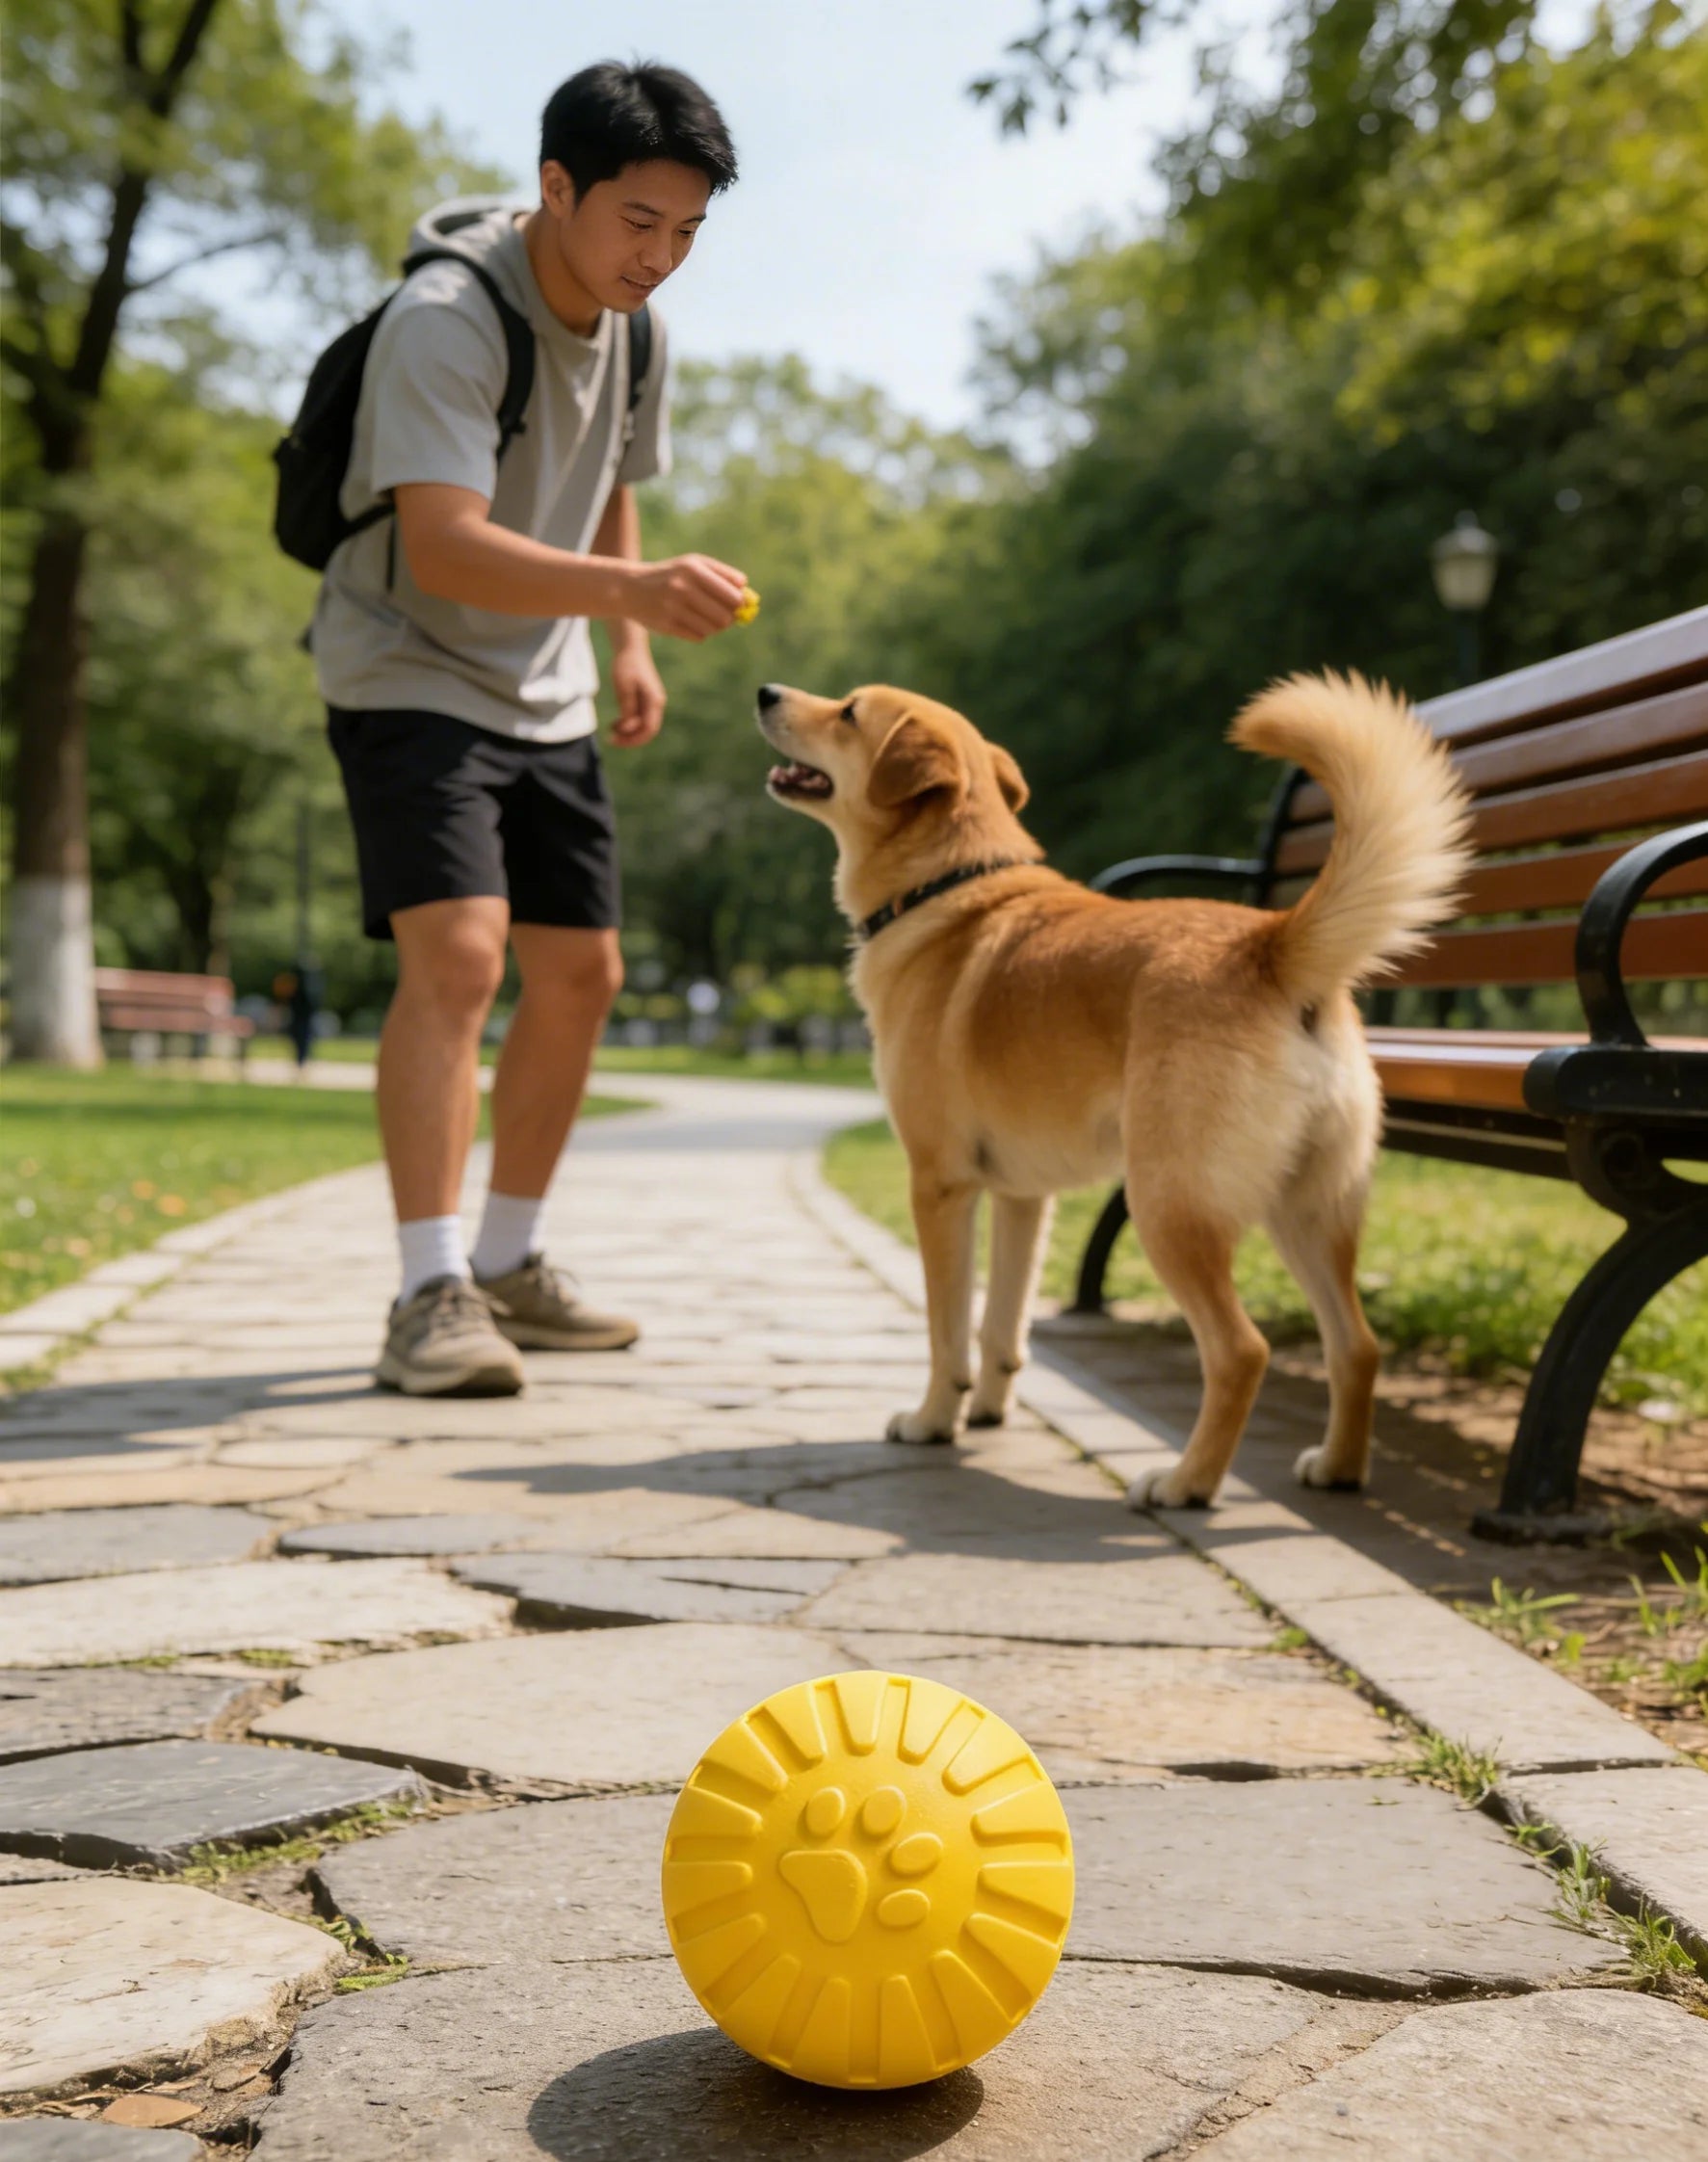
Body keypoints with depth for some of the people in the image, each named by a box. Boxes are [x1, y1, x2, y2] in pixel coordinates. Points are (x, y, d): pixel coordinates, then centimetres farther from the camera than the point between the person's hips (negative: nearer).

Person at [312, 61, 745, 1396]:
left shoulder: (633, 329, 2)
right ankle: (431, 1297, -21)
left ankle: (511, 1264, 21)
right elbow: (444, 547, -35)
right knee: (457, 955, -23)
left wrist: (632, 651, 7)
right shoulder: (445, 322, -23)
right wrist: (635, 593, -49)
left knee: (580, 976, 7)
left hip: (543, 695, 8)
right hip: (407, 675, -8)